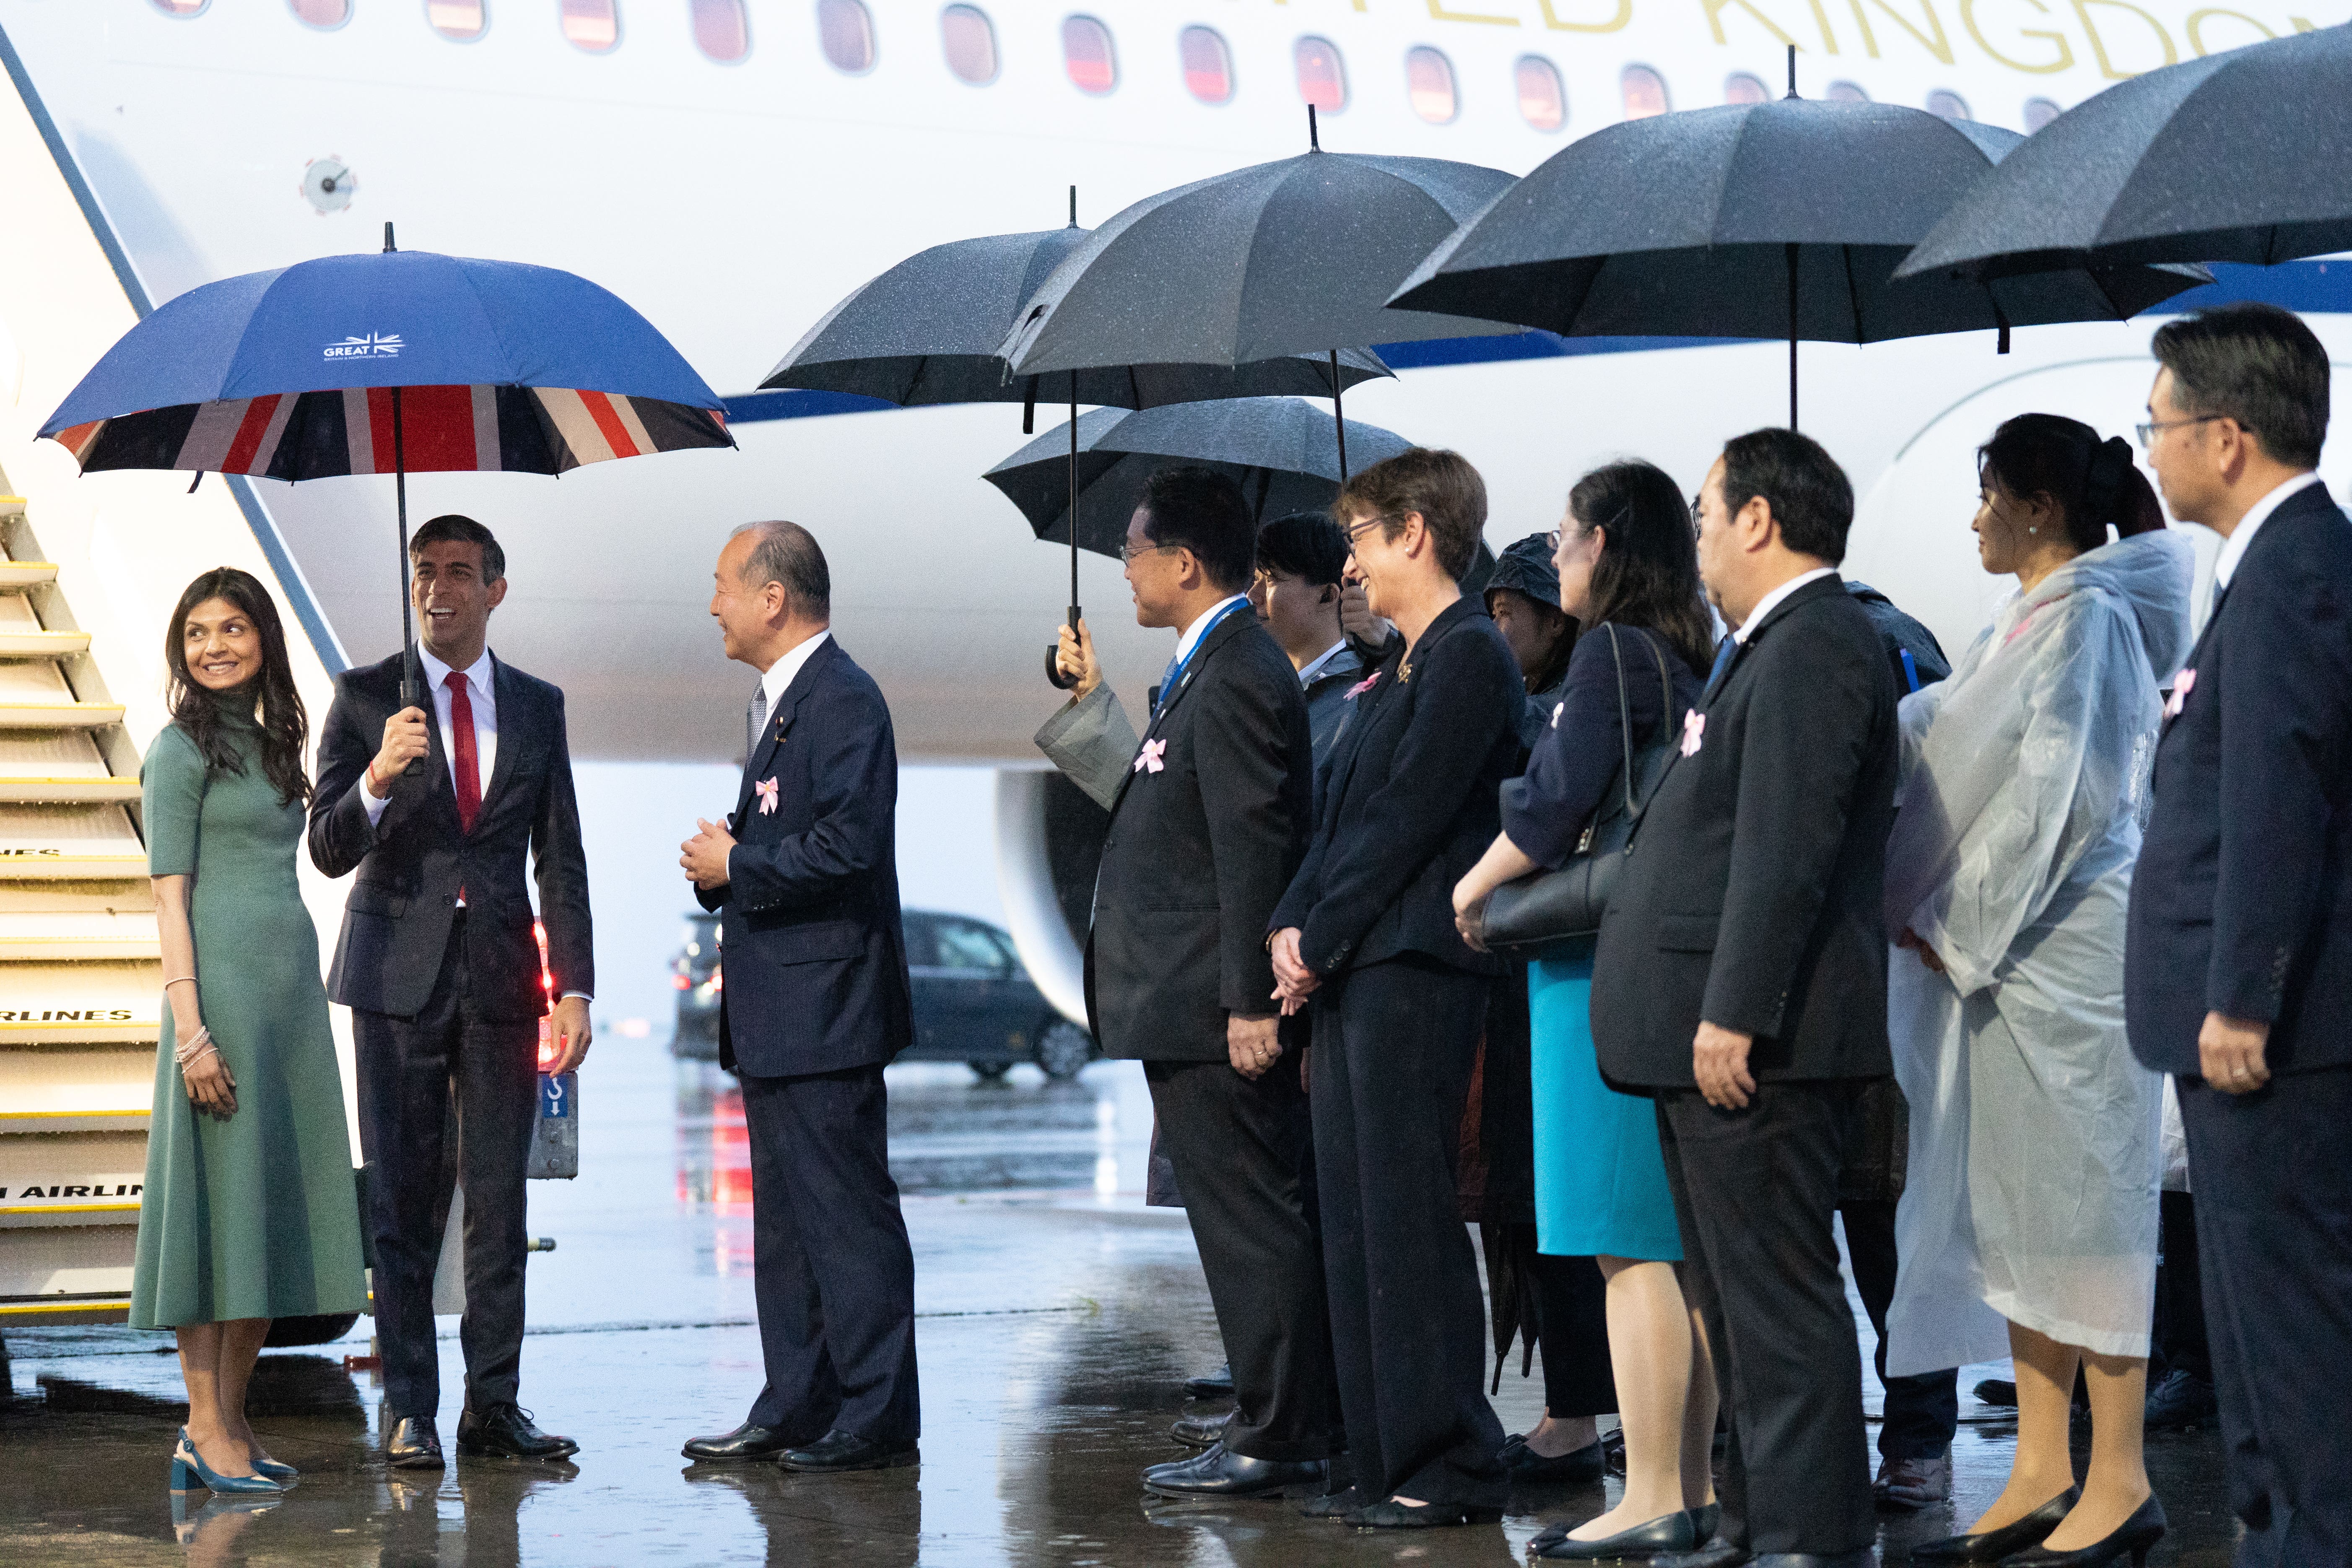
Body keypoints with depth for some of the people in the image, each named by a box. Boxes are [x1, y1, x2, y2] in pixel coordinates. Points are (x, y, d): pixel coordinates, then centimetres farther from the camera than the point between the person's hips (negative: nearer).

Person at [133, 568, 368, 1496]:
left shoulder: (270, 745, 17)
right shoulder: (182, 749, -4)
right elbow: (170, 896, -10)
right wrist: (190, 1029, -17)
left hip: (290, 986, 8)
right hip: (221, 985, -8)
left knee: (277, 1207, 6)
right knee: (220, 1191, -7)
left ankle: (231, 1427, 11)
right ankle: (207, 1430, -3)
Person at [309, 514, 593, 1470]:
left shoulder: (537, 705, 11)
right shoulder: (366, 697, 3)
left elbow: (561, 856, 11)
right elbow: (329, 849, -3)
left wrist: (574, 986, 4)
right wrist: (378, 780, -23)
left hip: (501, 970, 2)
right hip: (399, 971, -2)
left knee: (500, 1197, 2)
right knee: (403, 1201, 0)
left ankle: (494, 1402, 8)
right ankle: (409, 1410, 4)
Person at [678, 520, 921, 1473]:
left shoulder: (843, 700, -14)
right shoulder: (777, 702, 19)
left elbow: (848, 847, -24)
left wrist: (738, 869, -14)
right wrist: (720, 861, 7)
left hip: (826, 1008, -11)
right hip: (776, 1012, 11)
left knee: (848, 1215, -6)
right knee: (785, 1218, 14)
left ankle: (876, 1421, -2)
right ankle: (795, 1411, 20)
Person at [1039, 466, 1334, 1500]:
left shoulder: (1234, 679, -16)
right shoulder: (1212, 670, 16)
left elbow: (1252, 849, -21)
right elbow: (1157, 806, 23)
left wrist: (1249, 1001, -22)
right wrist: (1091, 702, 24)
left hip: (1213, 1014, -11)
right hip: (1195, 1007, 11)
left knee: (1248, 1221, -5)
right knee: (1249, 1220, 14)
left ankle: (1276, 1440, -1)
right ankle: (1279, 1423, 20)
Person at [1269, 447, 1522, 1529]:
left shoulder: (1468, 657, -10)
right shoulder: (1394, 670, 19)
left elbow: (1408, 819, -15)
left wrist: (1321, 940, -11)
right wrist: (1293, 930, 5)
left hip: (1413, 965, -10)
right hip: (1350, 972, 10)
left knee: (1407, 1216, -8)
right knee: (1356, 1220, 10)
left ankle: (1450, 1469, -4)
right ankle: (1386, 1461, 15)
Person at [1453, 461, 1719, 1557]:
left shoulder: (1611, 652, -11)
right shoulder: (1689, 660, 14)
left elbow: (1557, 804, -18)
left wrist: (1476, 887, -3)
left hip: (1607, 966, -9)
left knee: (1630, 1244, -8)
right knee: (1679, 1241, 10)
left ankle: (1651, 1503, -8)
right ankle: (1692, 1489, 14)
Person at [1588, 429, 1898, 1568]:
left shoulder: (1813, 648, -14)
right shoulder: (1776, 646, 20)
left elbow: (1788, 849, -21)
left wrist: (1734, 1014, -23)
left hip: (1758, 1041, -11)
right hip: (1714, 1037, 11)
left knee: (1778, 1297, -8)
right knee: (1731, 1298, 15)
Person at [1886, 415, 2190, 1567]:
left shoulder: (2089, 623, -12)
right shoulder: (2022, 627, 15)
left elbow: (2056, 801, -18)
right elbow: (1929, 736, 21)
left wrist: (1958, 928, -14)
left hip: (2069, 952, -9)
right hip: (2004, 958, 9)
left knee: (2083, 1207, -4)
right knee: (2015, 1213, 10)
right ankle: (2041, 1474, 15)